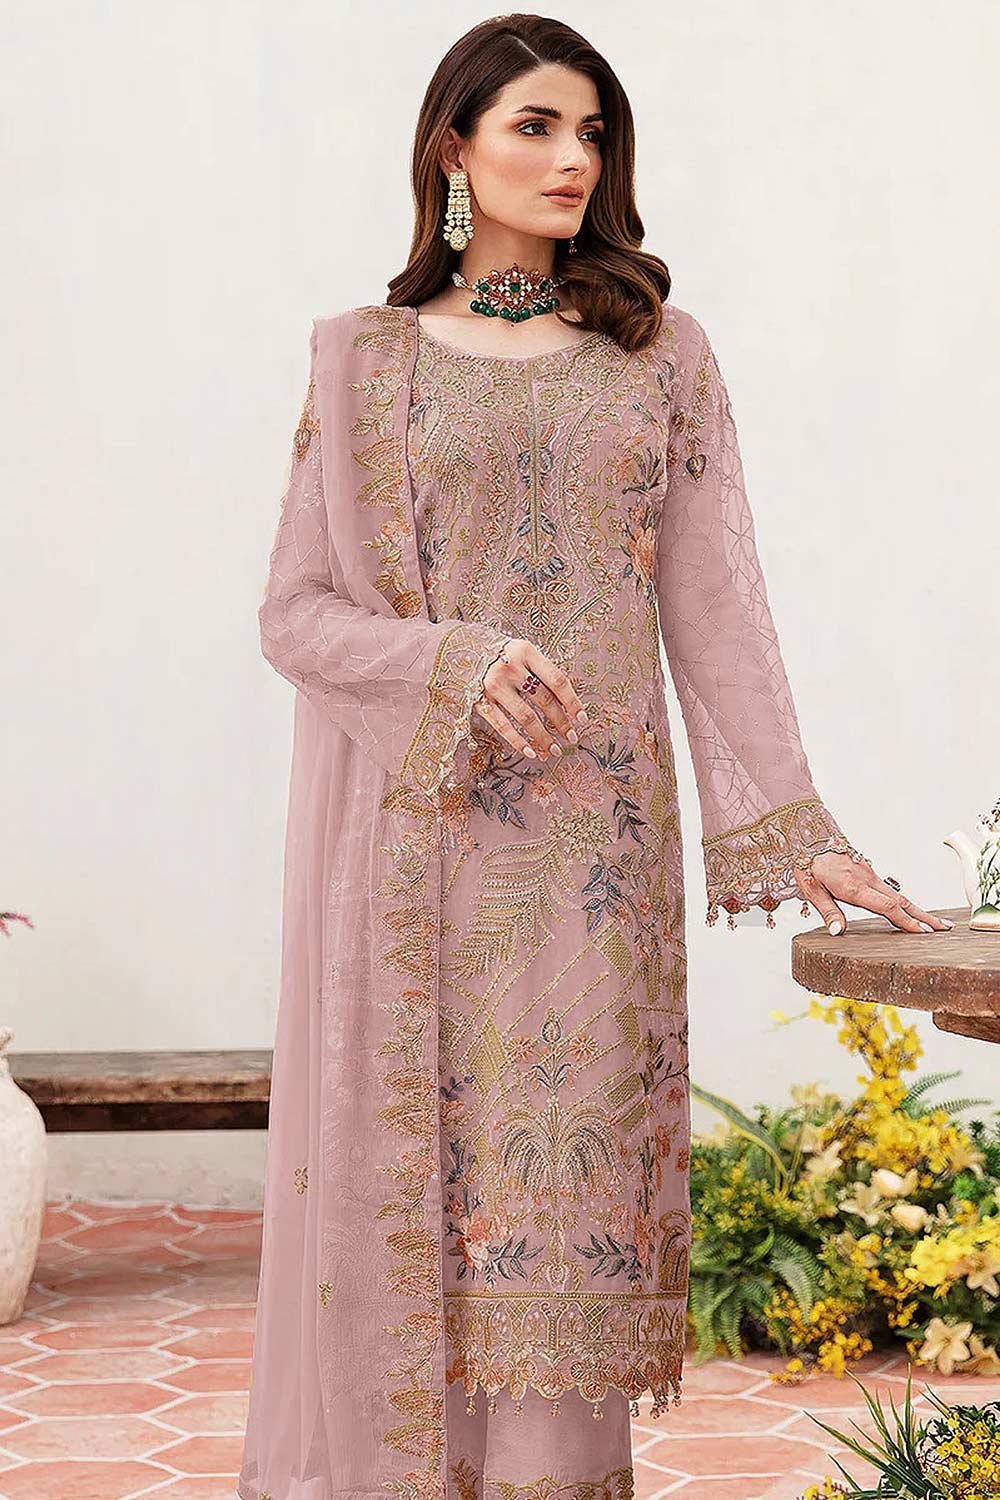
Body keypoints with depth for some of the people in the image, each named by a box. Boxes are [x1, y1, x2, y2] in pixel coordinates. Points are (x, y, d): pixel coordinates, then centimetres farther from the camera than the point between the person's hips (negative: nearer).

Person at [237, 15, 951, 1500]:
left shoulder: (659, 354, 9)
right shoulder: (369, 357, 7)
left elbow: (714, 602, 4)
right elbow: (295, 609, 3)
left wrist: (794, 827, -3)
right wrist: (462, 664, -14)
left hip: (594, 831, 1)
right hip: (418, 835, 0)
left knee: (569, 1167, -1)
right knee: (407, 1164, 2)